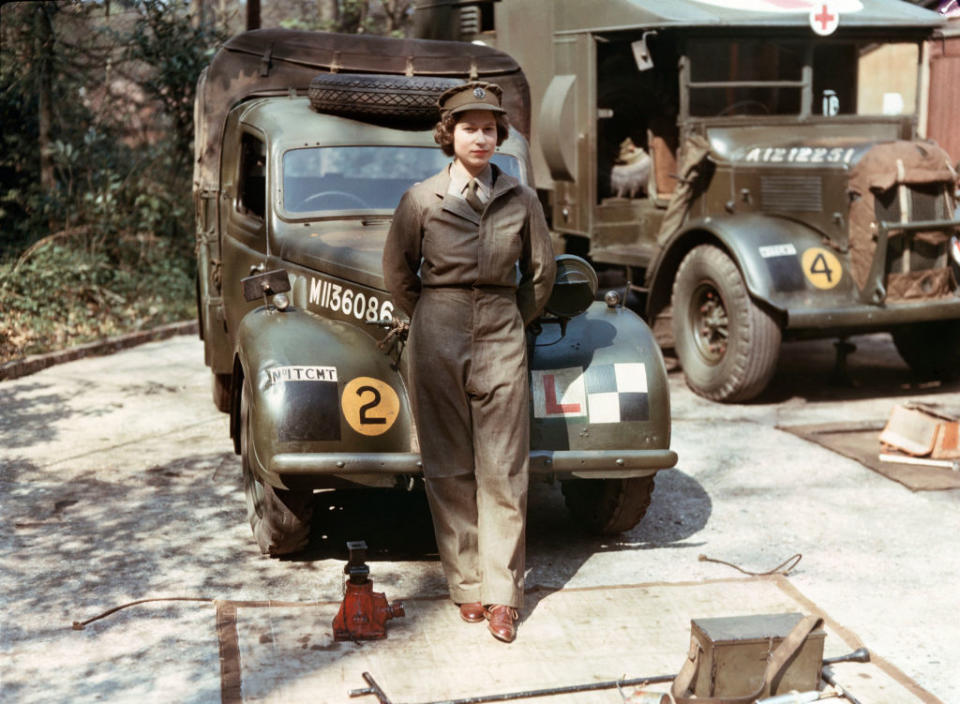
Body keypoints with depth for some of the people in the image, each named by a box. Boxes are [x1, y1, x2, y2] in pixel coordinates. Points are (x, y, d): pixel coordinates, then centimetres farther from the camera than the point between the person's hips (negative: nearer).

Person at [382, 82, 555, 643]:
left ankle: (502, 594, 5)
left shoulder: (521, 199, 3)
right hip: (437, 342, 0)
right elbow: (398, 274, 10)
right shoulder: (422, 199, 0)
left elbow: (541, 272, 14)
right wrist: (431, 320, 12)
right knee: (449, 469, 3)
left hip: (501, 341, 1)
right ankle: (466, 585, 13)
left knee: (503, 470, -1)